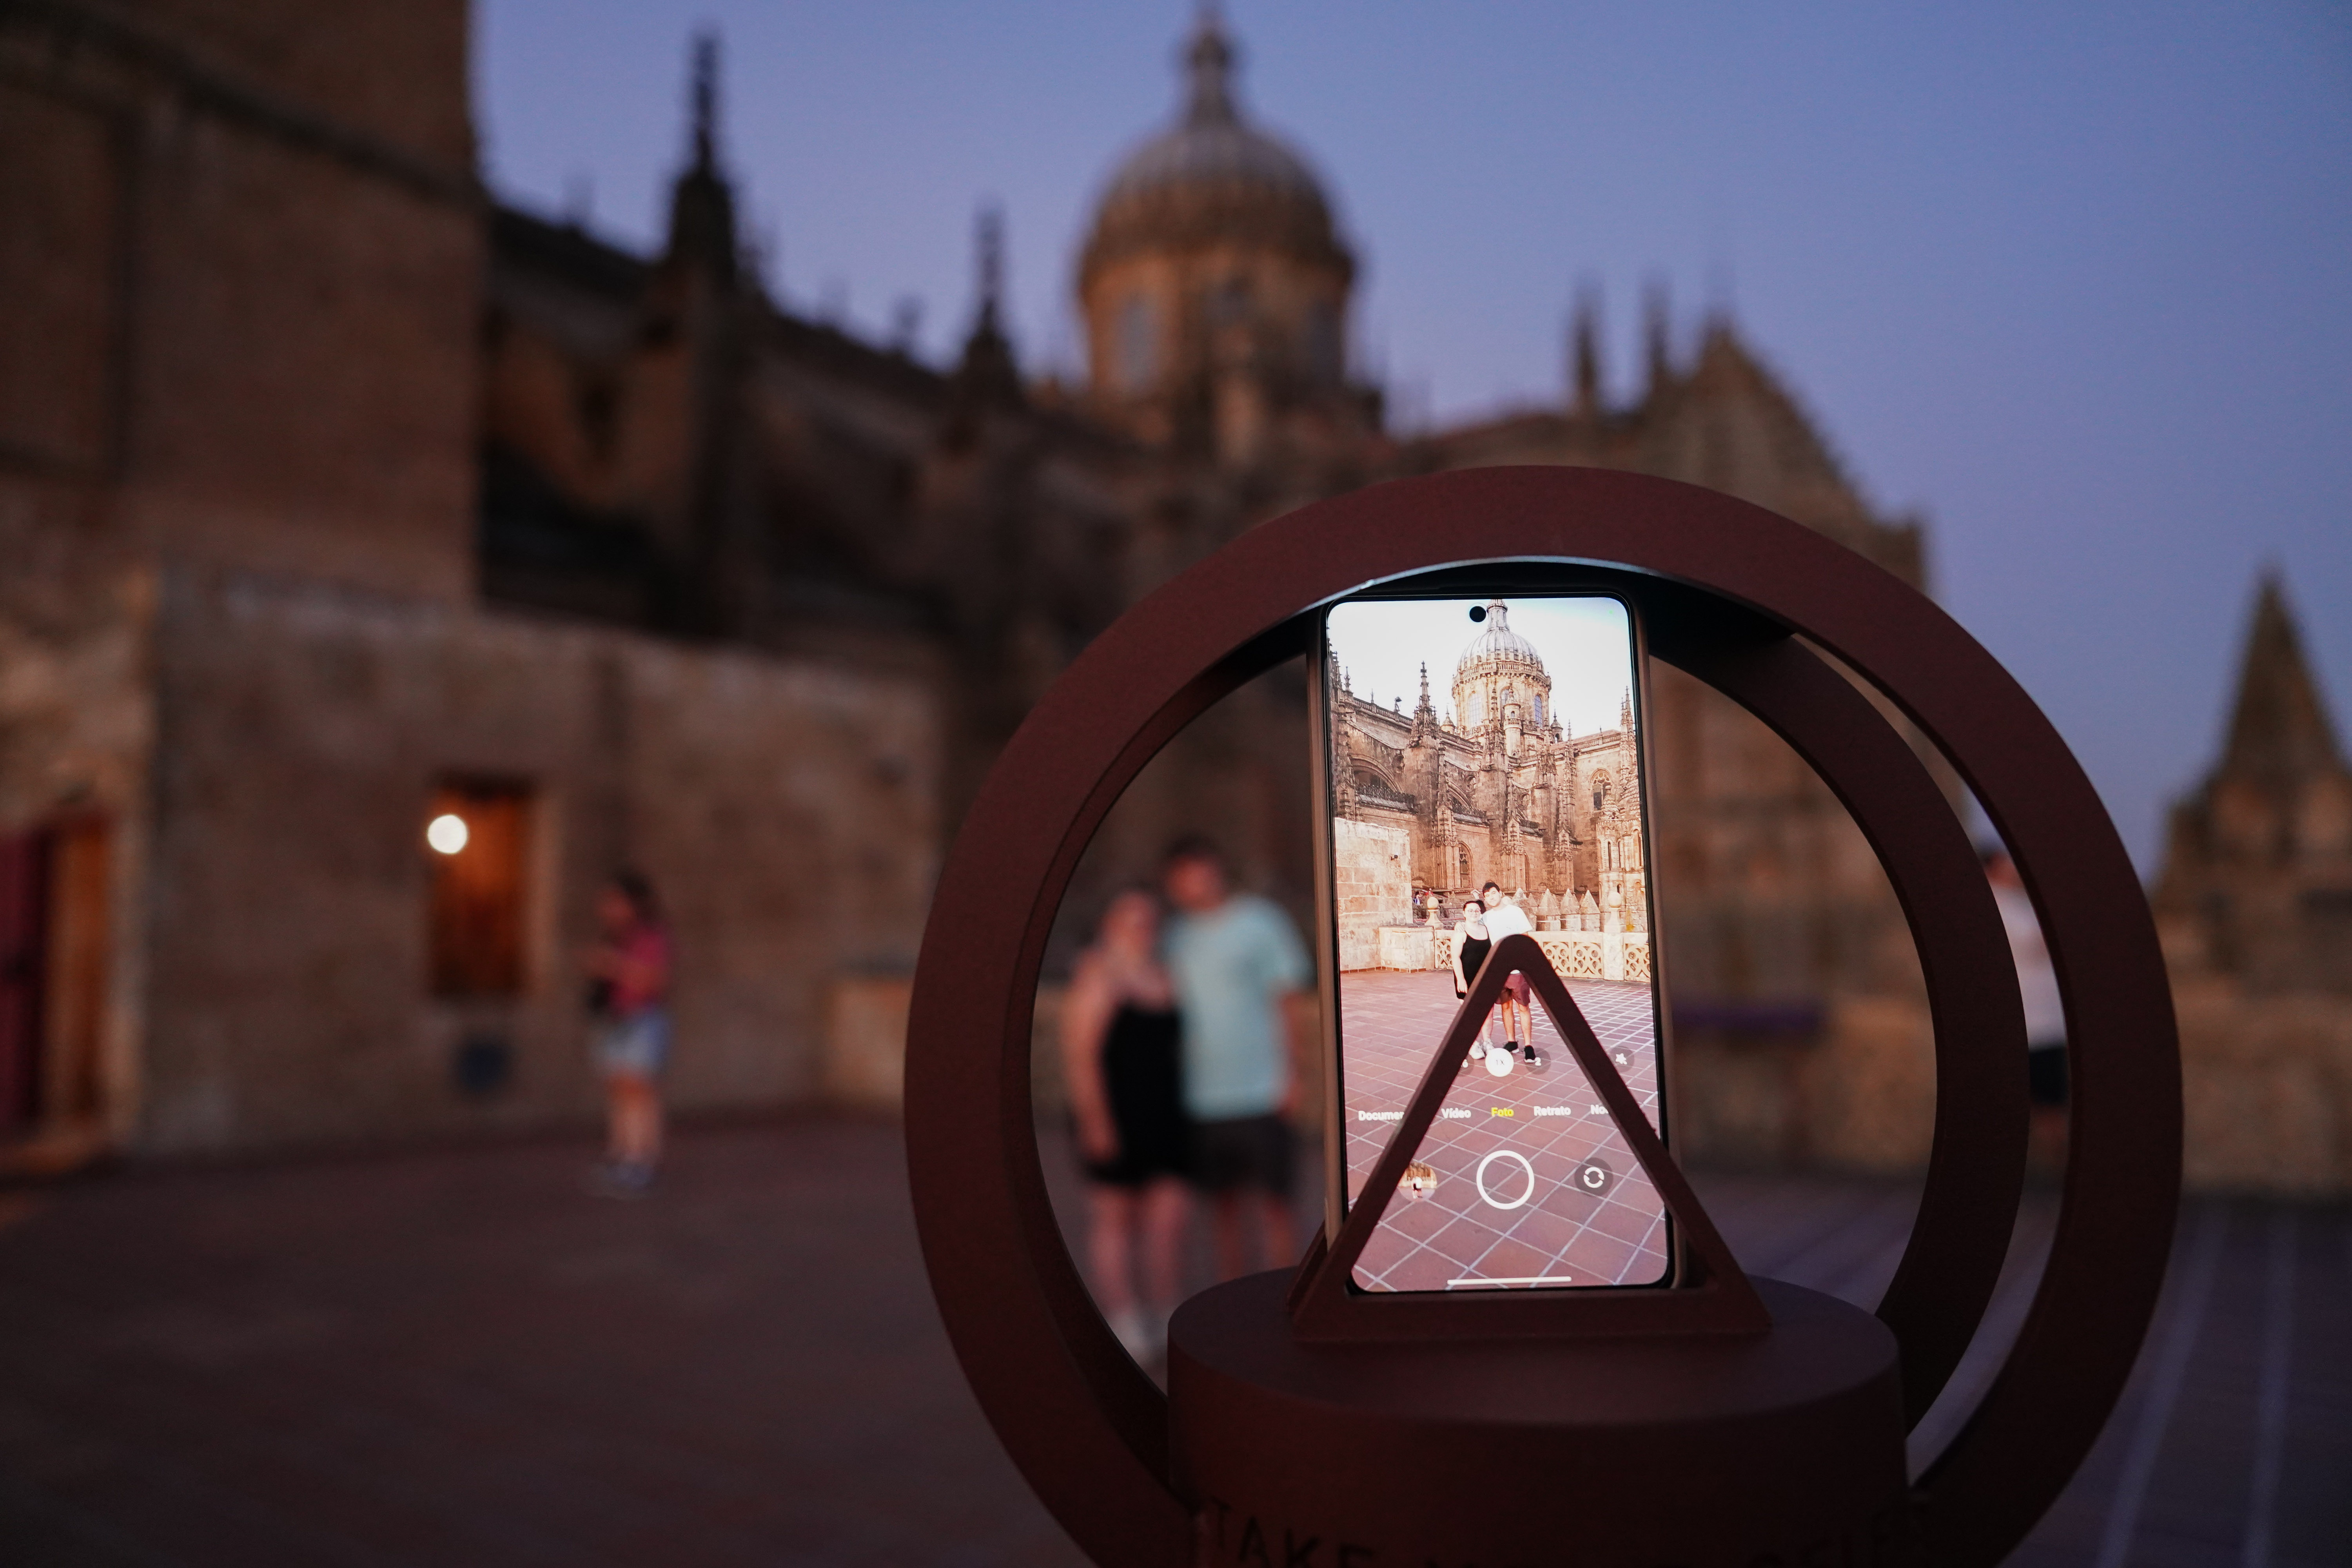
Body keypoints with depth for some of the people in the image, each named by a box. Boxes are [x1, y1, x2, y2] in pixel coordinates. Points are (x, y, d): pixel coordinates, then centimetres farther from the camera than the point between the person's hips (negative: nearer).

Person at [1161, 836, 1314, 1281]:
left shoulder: (1260, 922, -2)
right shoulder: (1176, 934, 10)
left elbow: (1293, 1001, -2)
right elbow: (1168, 1004, 13)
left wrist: (1290, 1073, -9)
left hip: (1261, 1096, -4)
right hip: (1201, 1102, 4)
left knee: (1273, 1207, 0)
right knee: (1224, 1209, 11)